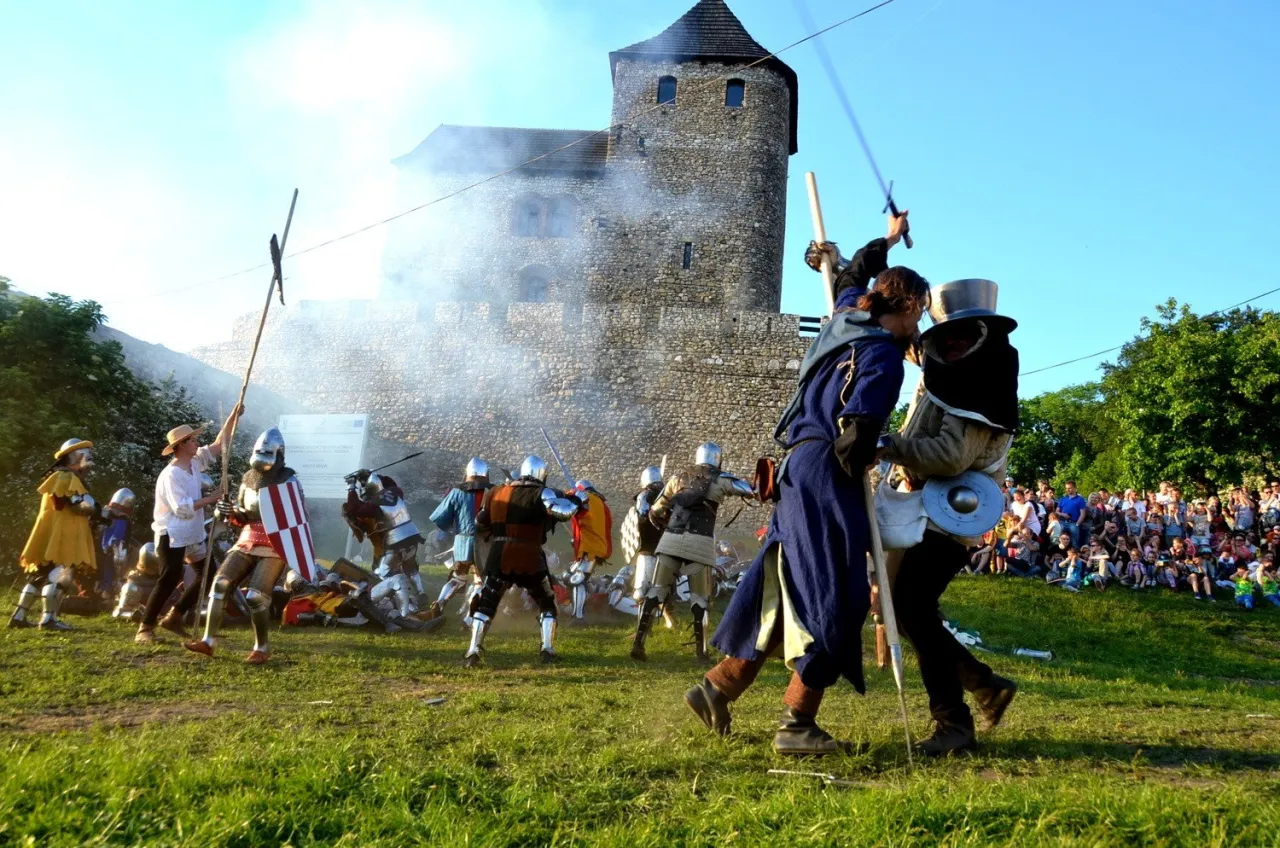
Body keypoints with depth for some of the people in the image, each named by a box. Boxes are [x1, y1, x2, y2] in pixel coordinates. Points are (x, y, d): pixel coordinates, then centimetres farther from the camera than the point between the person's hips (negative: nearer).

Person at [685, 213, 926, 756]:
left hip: (800, 469, 9)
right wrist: (856, 472, -3)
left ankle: (720, 684, 18)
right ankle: (797, 724, -3)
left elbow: (850, 278, 39)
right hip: (826, 474, -9)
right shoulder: (883, 355, -10)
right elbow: (855, 433, -20)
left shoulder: (847, 318, 15)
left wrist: (887, 240, 52)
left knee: (785, 586, 14)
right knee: (833, 598, -5)